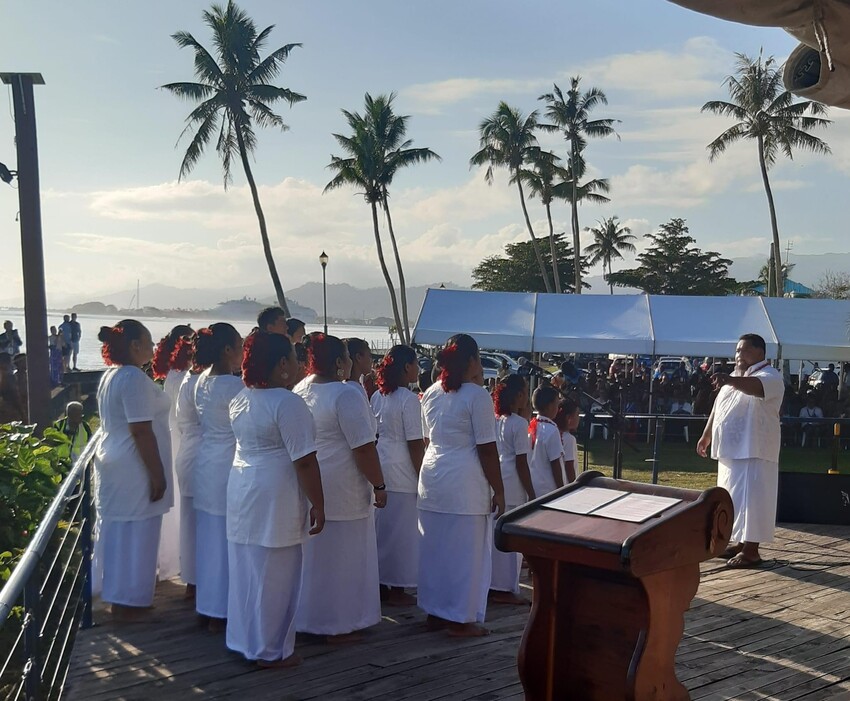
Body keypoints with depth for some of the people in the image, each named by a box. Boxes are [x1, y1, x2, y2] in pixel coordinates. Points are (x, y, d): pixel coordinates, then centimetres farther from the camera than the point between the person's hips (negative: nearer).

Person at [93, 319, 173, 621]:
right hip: (134, 468, -10)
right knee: (135, 536, 1)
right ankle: (129, 601, 11)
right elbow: (141, 431, -23)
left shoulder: (110, 376, 10)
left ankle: (119, 596, 27)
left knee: (119, 533, 17)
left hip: (114, 463, 10)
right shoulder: (134, 378, -20)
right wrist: (157, 474, -19)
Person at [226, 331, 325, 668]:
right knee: (274, 576, 4)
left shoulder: (239, 400, 7)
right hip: (274, 497, -8)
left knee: (246, 570, 17)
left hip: (241, 489, 8)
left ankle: (244, 640, 29)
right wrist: (318, 505, -13)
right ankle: (271, 651, 16)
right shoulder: (287, 403, -18)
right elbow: (304, 461, -18)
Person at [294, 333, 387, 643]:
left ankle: (307, 618, 28)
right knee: (341, 558, 4)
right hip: (341, 490, -8)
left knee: (312, 554, 18)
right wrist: (379, 485, -12)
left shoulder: (299, 390, 5)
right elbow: (364, 448, -21)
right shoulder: (346, 394, -20)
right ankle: (339, 625, 13)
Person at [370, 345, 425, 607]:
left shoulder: (377, 396, 7)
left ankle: (380, 584, 25)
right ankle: (396, 590, 11)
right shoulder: (408, 399, -15)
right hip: (402, 472, -8)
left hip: (379, 467, 8)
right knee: (402, 530, 3)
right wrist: (422, 477, -8)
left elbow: (374, 434, 12)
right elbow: (415, 444, -15)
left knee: (382, 526, 15)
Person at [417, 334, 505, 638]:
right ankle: (460, 620, 9)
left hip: (432, 476, 7)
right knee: (466, 550, 2)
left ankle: (435, 613, 24)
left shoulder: (431, 394, 9)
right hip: (465, 483, -7)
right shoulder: (477, 395, -12)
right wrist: (498, 490, -6)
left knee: (435, 547, 14)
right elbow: (487, 449, -13)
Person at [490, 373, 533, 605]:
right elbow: (521, 463, -13)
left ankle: (492, 584, 21)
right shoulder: (519, 423, -13)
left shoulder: (495, 420, 8)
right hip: (512, 485, -8)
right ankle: (505, 588, 6)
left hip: (495, 482, 8)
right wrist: (531, 493, -8)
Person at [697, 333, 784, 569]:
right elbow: (718, 408, 23)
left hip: (753, 451, -9)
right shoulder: (735, 377, 17)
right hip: (730, 449, 9)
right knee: (734, 497, 14)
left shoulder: (770, 376, -11)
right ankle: (740, 542, 25)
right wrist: (706, 435, 23)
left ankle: (751, 551, -4)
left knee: (750, 498, -8)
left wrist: (730, 380, -52)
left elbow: (756, 386, -35)